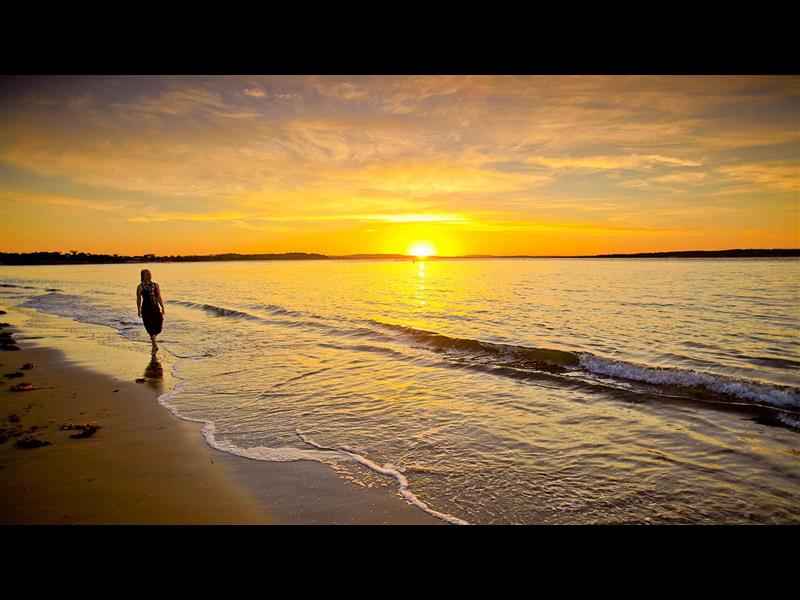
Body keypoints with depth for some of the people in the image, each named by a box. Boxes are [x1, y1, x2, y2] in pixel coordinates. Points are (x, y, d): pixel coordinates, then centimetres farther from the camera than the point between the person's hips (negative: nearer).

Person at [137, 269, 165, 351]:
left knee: (159, 326, -1)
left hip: (155, 308, 4)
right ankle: (154, 345, -8)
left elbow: (159, 297, 8)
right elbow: (139, 299, 4)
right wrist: (139, 310, 3)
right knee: (151, 327, -8)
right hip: (146, 308, -4)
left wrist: (162, 308, 1)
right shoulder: (140, 287, 0)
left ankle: (152, 338, 28)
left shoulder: (155, 285, 9)